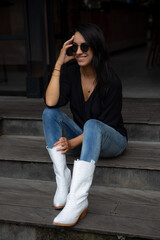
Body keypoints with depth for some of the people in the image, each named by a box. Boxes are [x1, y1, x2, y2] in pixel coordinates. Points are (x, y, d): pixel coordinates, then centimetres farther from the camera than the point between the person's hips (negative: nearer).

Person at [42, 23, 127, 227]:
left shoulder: (111, 81, -19)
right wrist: (59, 63, -23)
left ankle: (78, 200, -46)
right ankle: (63, 181, -27)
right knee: (49, 114, -18)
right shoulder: (70, 72, -7)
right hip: (82, 137, 5)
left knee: (91, 125, -38)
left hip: (111, 141, -5)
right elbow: (51, 102, -22)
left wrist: (74, 142, -27)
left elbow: (107, 123, -17)